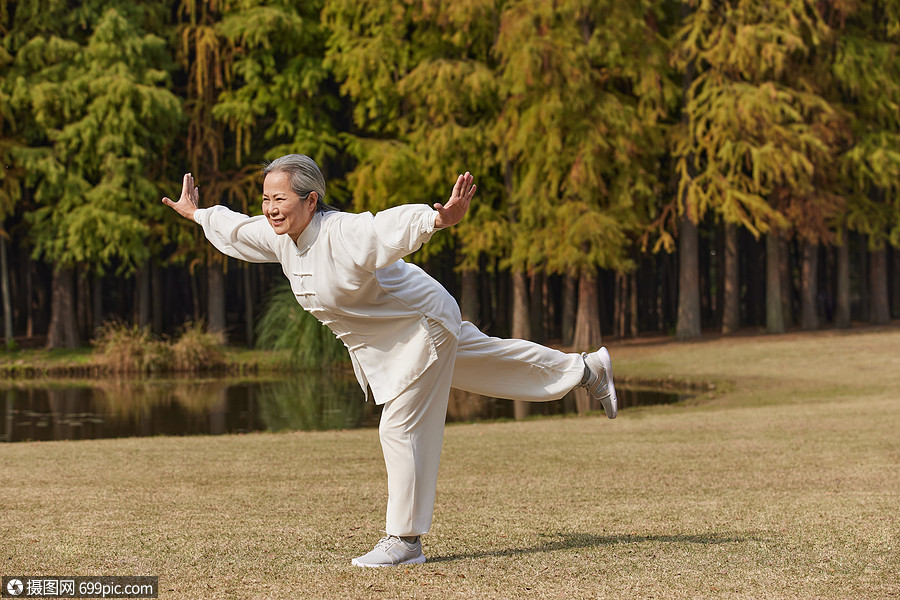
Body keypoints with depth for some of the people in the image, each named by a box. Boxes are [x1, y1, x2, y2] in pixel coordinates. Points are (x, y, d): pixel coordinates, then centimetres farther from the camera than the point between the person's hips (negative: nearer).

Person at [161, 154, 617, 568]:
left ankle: (404, 539, 6)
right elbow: (237, 229, 11)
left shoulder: (346, 234, -37)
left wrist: (441, 218, -74)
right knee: (489, 359, 25)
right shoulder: (279, 237, -10)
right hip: (379, 341, 9)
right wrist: (197, 213, 25)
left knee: (401, 428, -7)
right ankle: (585, 369, 45)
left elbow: (397, 225, -56)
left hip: (421, 323, -9)